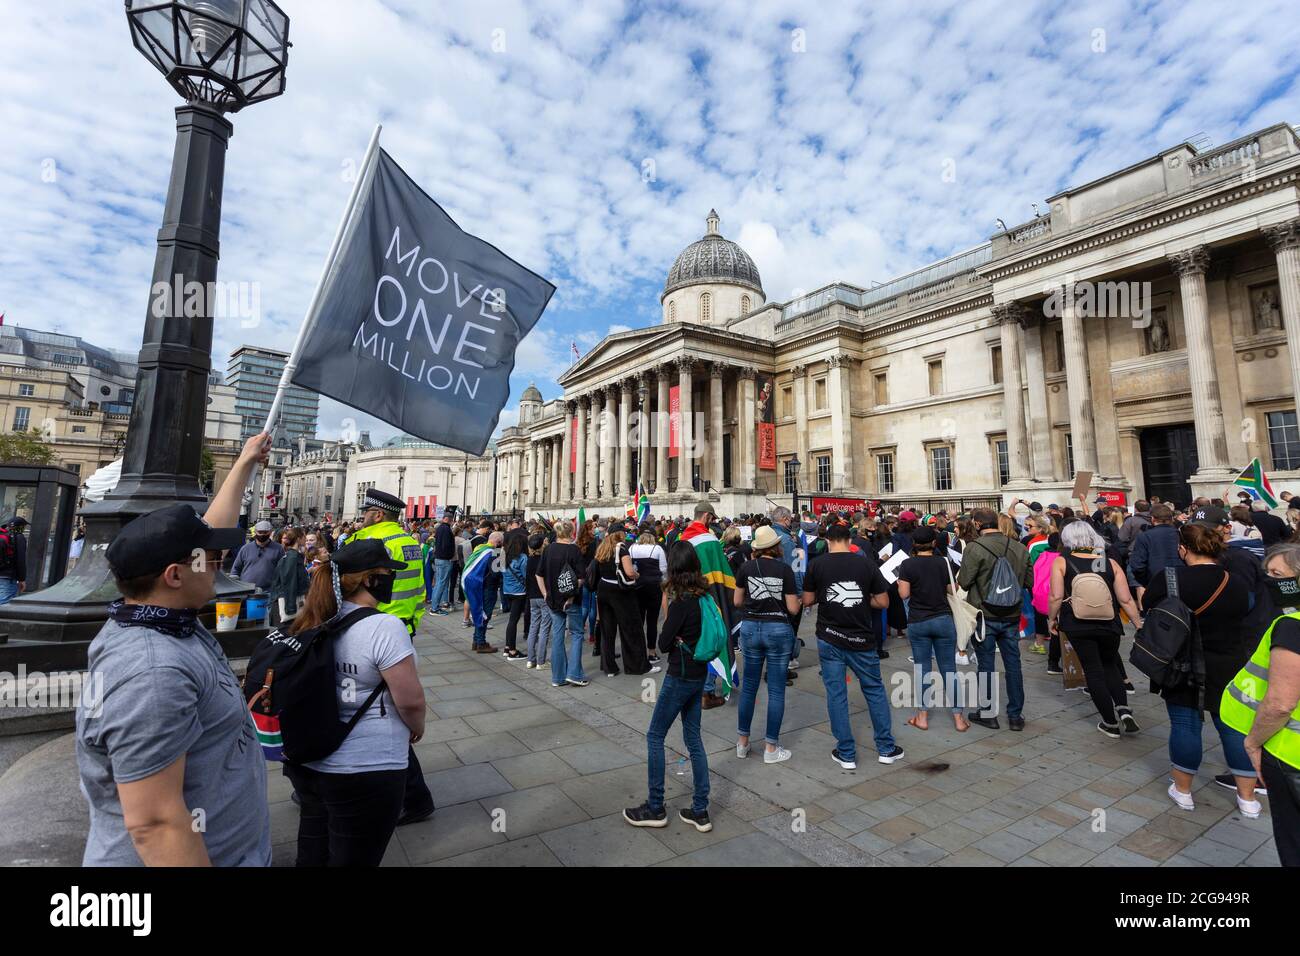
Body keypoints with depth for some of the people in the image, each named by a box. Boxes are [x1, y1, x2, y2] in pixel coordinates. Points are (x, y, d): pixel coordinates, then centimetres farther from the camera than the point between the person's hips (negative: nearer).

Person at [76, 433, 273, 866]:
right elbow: (153, 822, -31)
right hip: (201, 856, -9)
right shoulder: (152, 672, -32)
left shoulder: (157, 614, -4)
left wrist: (245, 463, 16)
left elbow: (208, 531, 8)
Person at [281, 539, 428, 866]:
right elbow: (410, 699, -21)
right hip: (366, 772, -7)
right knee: (354, 859, 12)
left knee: (314, 851, 26)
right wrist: (417, 728, 0)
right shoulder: (384, 626, -24)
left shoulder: (312, 621, 0)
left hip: (308, 762, 7)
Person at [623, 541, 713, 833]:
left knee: (655, 736, 8)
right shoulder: (705, 595, 1)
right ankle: (700, 811, 23)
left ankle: (655, 808, 19)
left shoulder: (681, 601, -22)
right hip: (699, 674, 8)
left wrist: (665, 610, -5)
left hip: (680, 677, -8)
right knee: (693, 738, 15)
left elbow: (664, 644, -14)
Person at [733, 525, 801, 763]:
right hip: (778, 629, -2)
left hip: (750, 627, 3)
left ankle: (742, 742, 23)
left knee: (748, 686, 14)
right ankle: (771, 748, 14)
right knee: (776, 690, 7)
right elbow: (793, 608, -5)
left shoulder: (746, 567, -1)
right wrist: (796, 599, 15)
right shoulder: (784, 569, -7)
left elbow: (737, 602, 5)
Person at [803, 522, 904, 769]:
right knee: (875, 691, 17)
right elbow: (883, 602, -2)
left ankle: (846, 754, 15)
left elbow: (807, 601, 0)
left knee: (836, 694, 7)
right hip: (861, 639, 1)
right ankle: (886, 748, 27)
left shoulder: (818, 565, -6)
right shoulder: (866, 565, -5)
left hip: (829, 639, -1)